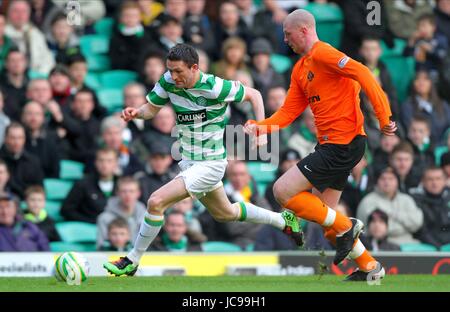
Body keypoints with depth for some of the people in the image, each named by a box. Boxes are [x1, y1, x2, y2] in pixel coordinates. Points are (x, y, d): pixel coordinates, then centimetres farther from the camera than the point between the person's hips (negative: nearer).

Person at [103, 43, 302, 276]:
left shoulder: (214, 87, -23)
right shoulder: (168, 82, -8)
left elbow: (253, 94, -9)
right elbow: (151, 108, 6)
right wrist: (136, 113, -17)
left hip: (210, 163, -8)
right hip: (189, 161, 8)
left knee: (156, 202, -19)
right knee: (225, 212, 26)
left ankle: (132, 262, -5)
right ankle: (283, 220, 46)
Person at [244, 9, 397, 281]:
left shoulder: (322, 53, -12)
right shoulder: (300, 69, 17)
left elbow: (363, 74, -22)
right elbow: (289, 112, 14)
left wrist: (384, 118, -25)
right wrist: (260, 127, -2)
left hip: (342, 144, -10)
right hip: (330, 144, 10)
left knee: (283, 191, -13)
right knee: (323, 213, 13)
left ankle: (345, 227, -3)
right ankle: (370, 268, 21)